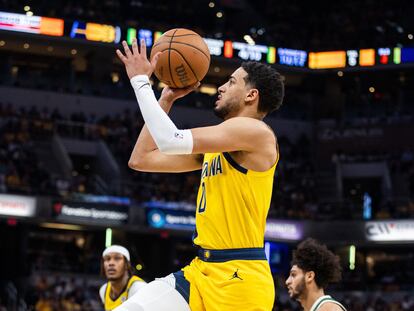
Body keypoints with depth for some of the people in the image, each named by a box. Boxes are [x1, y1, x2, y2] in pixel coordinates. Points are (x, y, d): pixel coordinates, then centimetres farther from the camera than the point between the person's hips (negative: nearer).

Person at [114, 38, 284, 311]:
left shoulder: (256, 132, -10)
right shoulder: (215, 147, 18)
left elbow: (169, 140, -19)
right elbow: (141, 159, 20)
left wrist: (141, 81, -7)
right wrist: (167, 98, 18)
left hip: (240, 278, -8)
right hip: (201, 272, 8)